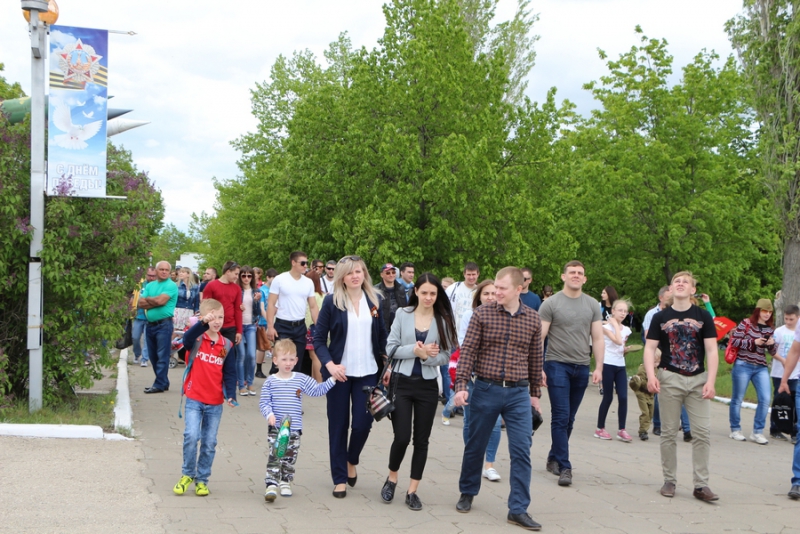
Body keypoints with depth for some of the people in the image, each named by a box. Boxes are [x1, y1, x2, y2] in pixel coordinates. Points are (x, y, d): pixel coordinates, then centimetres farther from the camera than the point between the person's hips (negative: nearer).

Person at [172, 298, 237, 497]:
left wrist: (231, 395, -8)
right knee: (191, 436, -15)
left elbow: (230, 373, 6)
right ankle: (188, 474, 5)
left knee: (209, 443, 6)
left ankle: (202, 479, 20)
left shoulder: (227, 345, 5)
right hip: (194, 399, -3)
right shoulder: (196, 339, -4)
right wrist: (204, 323, -43)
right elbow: (187, 338, -29)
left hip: (215, 402, 3)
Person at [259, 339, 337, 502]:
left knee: (290, 457, 10)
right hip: (275, 428, -3)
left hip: (294, 429, 3)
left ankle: (285, 482, 27)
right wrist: (269, 415, -21)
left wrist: (332, 379, -1)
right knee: (274, 456, -9)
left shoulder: (302, 379, 4)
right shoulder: (270, 381, -3)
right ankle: (271, 485, -9)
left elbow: (317, 390, 7)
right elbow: (264, 403, -3)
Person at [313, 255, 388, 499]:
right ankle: (339, 478, 15)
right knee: (338, 425, 4)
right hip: (339, 372, -2)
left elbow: (382, 336, 12)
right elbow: (318, 338, -4)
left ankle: (352, 461, 27)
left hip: (367, 373, 2)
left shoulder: (373, 301, 5)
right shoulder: (332, 302, -4)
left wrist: (386, 364, 4)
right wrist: (330, 365, -16)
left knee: (363, 423, -3)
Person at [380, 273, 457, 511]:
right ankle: (392, 478, 23)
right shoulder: (402, 314, -1)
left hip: (428, 385, 1)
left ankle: (413, 491, 17)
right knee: (401, 437, -4)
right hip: (402, 382, -1)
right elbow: (391, 348, -4)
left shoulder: (443, 320, -2)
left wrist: (427, 356, -20)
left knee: (421, 440, 6)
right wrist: (414, 350, -18)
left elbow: (446, 356, -2)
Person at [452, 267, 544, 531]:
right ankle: (467, 493, 34)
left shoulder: (533, 319, 2)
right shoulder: (482, 314, -5)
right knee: (475, 446, 12)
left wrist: (535, 392, 15)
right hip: (485, 389, -1)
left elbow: (535, 359, 11)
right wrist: (461, 385, -15)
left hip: (518, 393, 1)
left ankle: (518, 509, 4)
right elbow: (468, 351, -6)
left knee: (522, 451, -4)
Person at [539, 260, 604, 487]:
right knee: (561, 417, -8)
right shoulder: (551, 304, -2)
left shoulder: (592, 305, 9)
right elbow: (539, 337, -4)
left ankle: (553, 458, 23)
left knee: (569, 419, 10)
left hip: (581, 368, 4)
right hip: (558, 365, -4)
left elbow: (598, 339, 9)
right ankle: (564, 467, -6)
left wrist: (598, 367, 0)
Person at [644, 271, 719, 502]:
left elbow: (711, 350, 0)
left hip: (698, 379, 0)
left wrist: (710, 381, -10)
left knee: (703, 432, -4)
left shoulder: (703, 316, 5)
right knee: (669, 432, 4)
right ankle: (669, 480, 14)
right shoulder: (661, 317, 5)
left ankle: (701, 484, 2)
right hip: (670, 379, 0)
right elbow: (650, 348, 0)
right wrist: (651, 376, -15)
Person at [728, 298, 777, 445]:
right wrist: (754, 342, -16)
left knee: (765, 399, -6)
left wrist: (772, 344, -8)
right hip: (743, 365, -4)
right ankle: (735, 430, 18)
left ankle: (757, 432, 3)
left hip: (761, 368, 5)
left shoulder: (770, 329, 11)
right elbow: (734, 341, -9)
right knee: (738, 399, 4)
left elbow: (773, 352, 14)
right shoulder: (746, 323, -4)